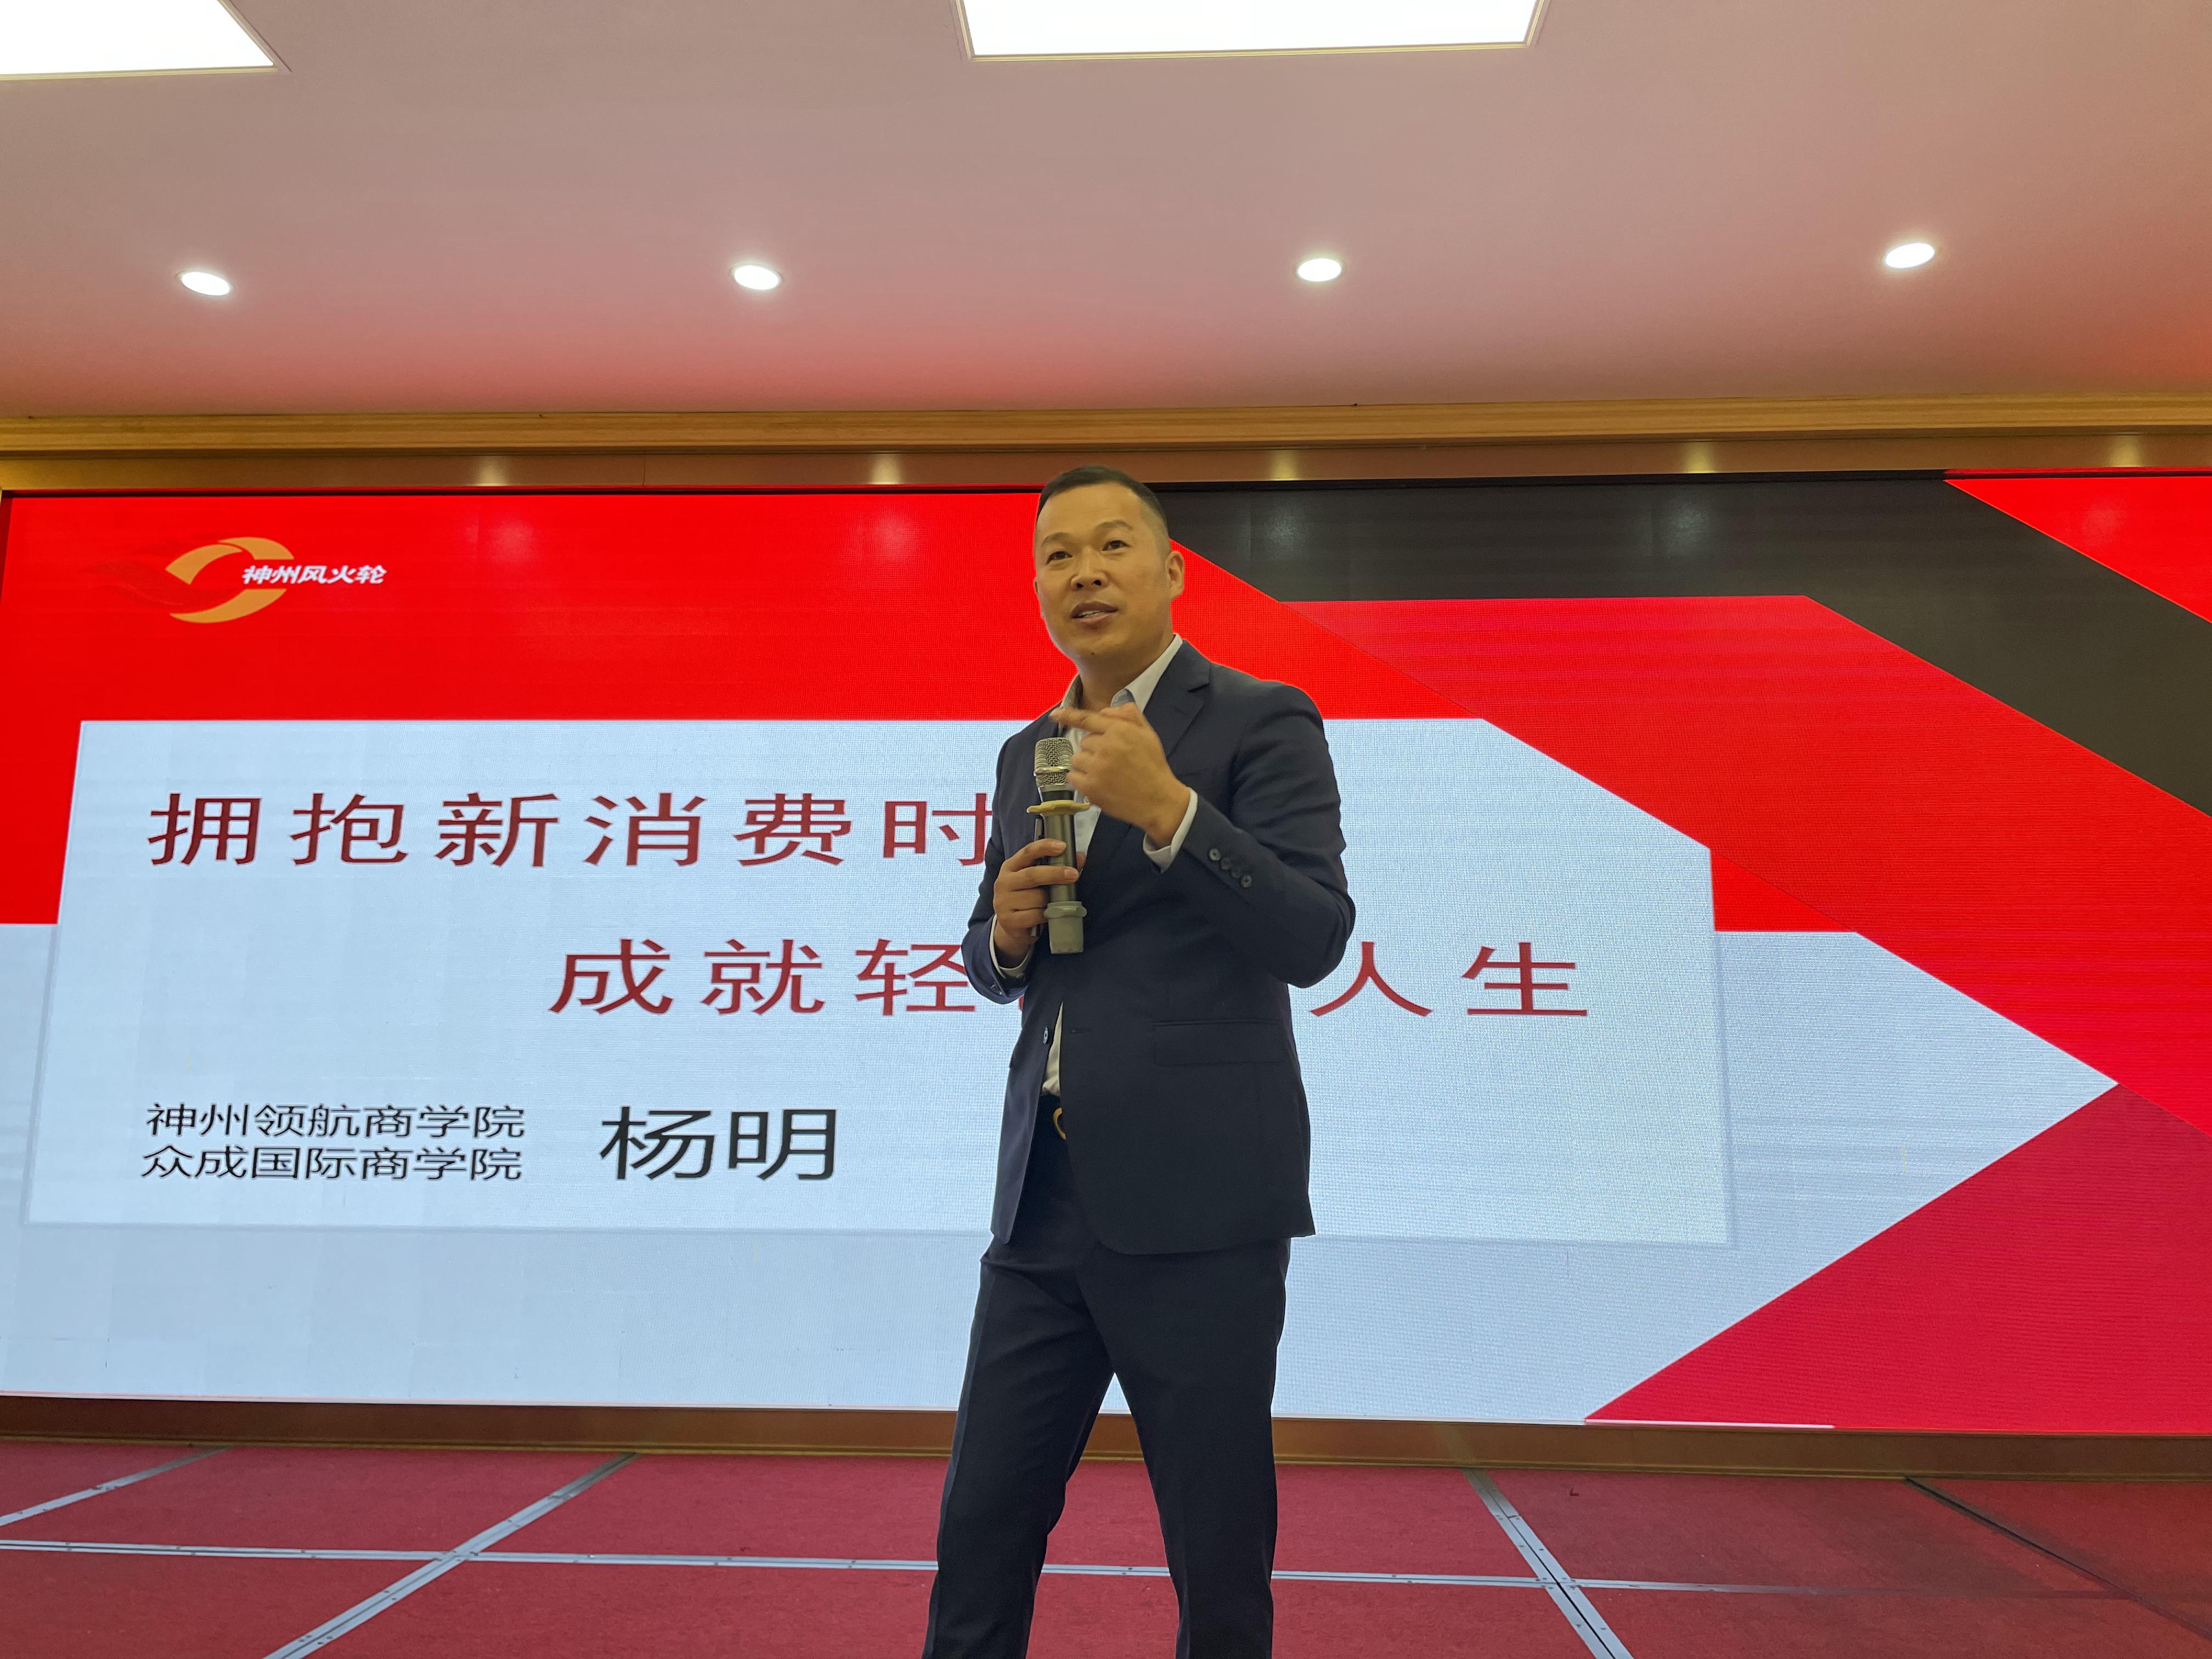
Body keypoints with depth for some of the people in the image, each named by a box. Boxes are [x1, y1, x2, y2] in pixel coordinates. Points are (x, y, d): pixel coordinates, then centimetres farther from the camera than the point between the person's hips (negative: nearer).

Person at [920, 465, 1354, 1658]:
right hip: (1045, 1198, 6)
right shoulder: (1027, 751, 15)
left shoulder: (1260, 721, -4)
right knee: (981, 1530, 12)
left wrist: (1165, 808, -25)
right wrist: (1006, 929, -2)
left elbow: (1313, 941, -14)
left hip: (1196, 1202, -5)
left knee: (1218, 1561, 9)